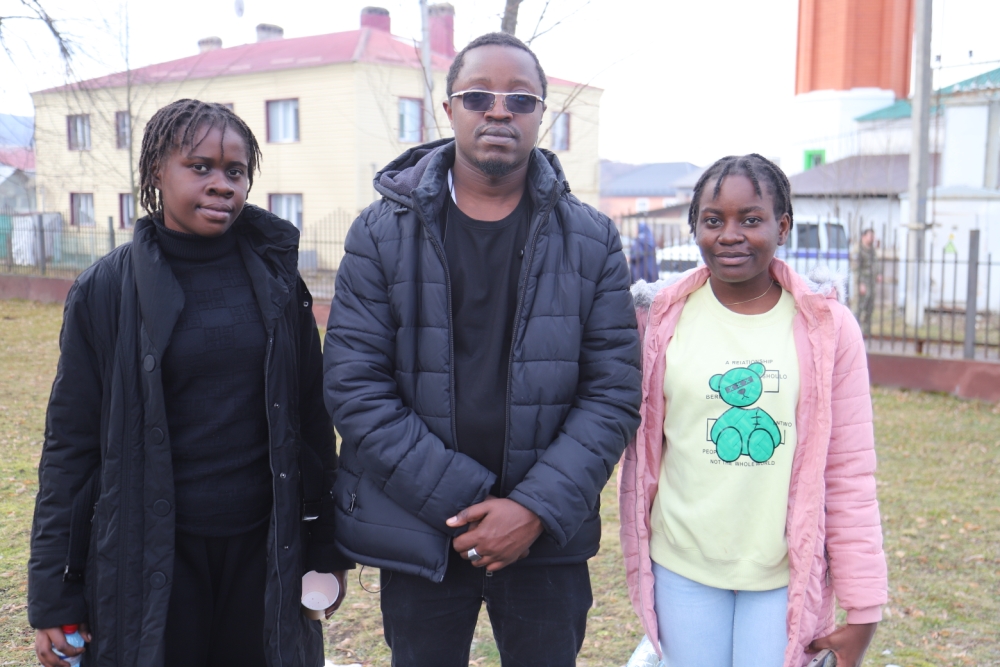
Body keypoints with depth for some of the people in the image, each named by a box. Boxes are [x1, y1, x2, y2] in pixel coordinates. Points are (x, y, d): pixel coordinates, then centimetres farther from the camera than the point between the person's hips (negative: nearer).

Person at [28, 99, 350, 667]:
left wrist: (326, 547, 5)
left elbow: (313, 419, 4)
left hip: (264, 547, 2)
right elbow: (72, 445, -2)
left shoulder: (276, 280, 0)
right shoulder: (107, 290, -4)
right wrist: (54, 593, -2)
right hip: (152, 553, -1)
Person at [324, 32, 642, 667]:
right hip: (419, 531, 0)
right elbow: (355, 386, -9)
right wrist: (461, 502, -14)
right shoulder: (383, 234, -3)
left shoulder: (591, 241, 0)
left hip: (548, 535, 1)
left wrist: (536, 508, -14)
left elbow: (614, 393, -4)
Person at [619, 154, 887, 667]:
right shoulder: (661, 317, -4)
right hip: (682, 567, 1)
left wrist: (863, 606, -3)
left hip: (786, 572, -1)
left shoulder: (827, 327, -6)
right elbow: (639, 444, 6)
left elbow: (849, 473, -4)